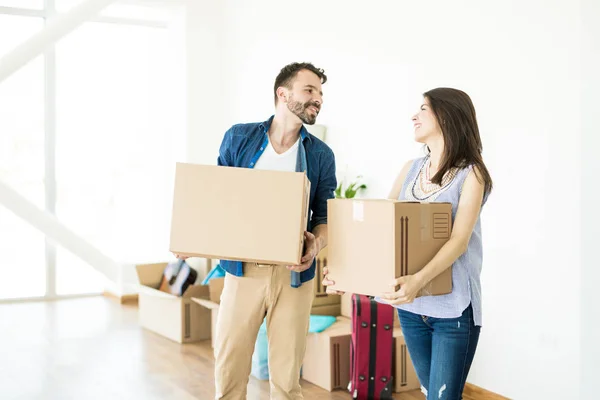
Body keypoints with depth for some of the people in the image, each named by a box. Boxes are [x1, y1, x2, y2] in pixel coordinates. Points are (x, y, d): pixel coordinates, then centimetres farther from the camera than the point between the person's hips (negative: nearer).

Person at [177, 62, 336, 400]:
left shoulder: (321, 154, 5)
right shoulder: (238, 138, 4)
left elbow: (325, 216, 5)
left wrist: (316, 243, -17)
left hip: (293, 275, 1)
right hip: (243, 269, 0)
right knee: (229, 370, 5)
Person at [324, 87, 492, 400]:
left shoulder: (470, 173, -7)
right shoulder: (410, 170, 10)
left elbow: (459, 240, -18)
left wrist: (418, 280, -33)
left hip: (454, 307, -5)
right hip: (410, 305, 5)